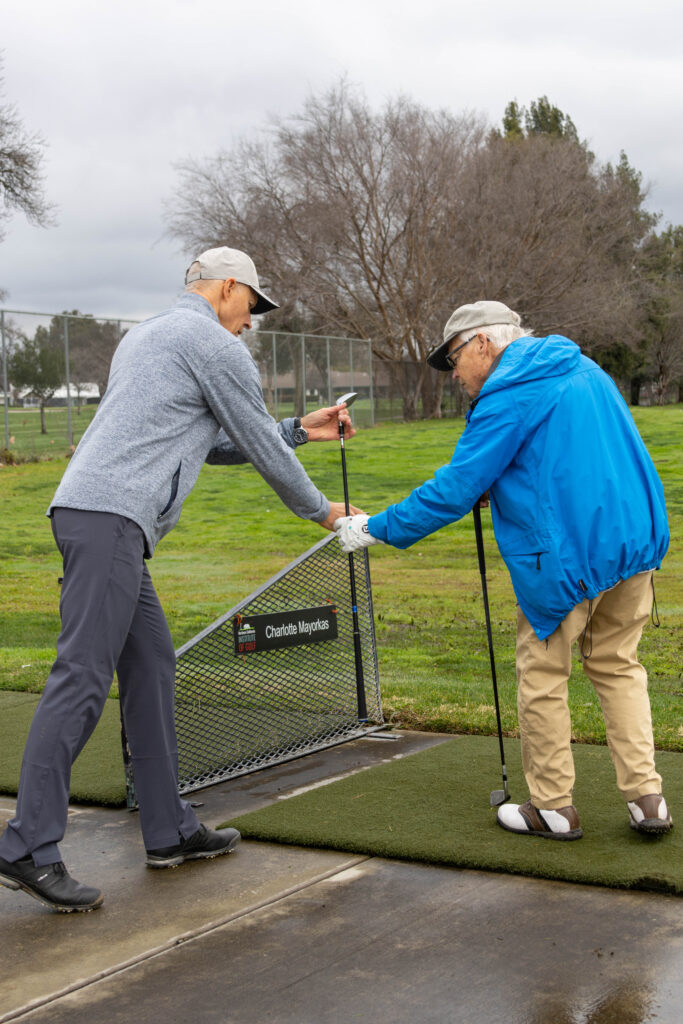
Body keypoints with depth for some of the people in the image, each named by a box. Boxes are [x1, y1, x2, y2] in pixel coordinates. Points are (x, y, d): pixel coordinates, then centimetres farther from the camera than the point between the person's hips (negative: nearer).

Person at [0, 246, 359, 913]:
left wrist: (299, 430, 37)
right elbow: (259, 447, 7)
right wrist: (320, 510, 22)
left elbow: (215, 443, 35)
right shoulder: (215, 345, 1)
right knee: (82, 677, -12)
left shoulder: (145, 336, 30)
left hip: (88, 512, 10)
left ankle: (169, 831, 16)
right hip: (112, 515, -10)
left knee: (151, 665, 12)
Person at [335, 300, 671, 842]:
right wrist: (498, 486, 21)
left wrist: (377, 527, -3)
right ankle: (647, 798, 13)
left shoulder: (509, 396, -10)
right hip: (636, 541, 8)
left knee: (542, 675, 6)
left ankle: (553, 807, 15)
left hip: (570, 556, -8)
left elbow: (456, 488, -12)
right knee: (618, 665, 16)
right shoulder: (585, 370, 16)